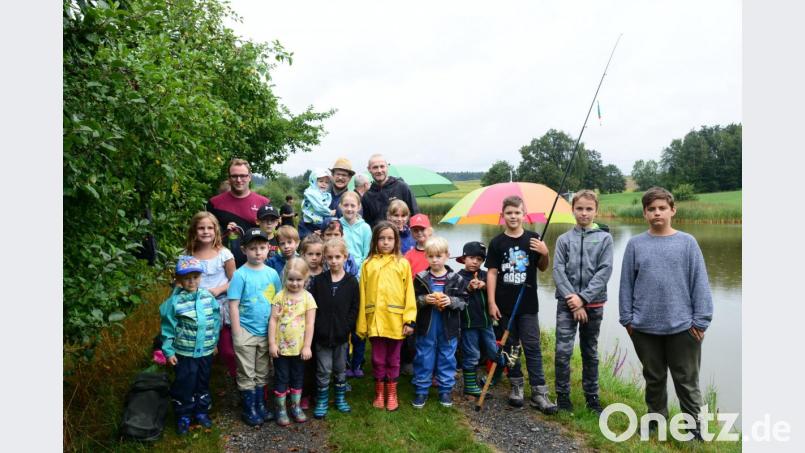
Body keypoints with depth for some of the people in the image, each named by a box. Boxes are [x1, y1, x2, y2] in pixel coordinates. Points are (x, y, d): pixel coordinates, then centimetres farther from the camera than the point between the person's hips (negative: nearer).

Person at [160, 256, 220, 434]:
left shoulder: (208, 297, -3)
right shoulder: (175, 301, -14)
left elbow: (215, 320, 7)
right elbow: (167, 327, -9)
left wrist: (214, 342, 11)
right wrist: (168, 351, -8)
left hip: (206, 351, 4)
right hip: (185, 352, -4)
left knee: (203, 383, 18)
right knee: (184, 385, 6)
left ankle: (202, 411, 36)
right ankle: (183, 416, 24)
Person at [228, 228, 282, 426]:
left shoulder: (272, 273, 1)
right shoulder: (240, 275, -11)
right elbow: (233, 305, -11)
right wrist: (237, 334, -12)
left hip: (266, 332, 4)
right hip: (246, 332, -4)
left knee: (262, 373, 17)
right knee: (247, 374, 8)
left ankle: (261, 406, 31)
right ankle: (249, 410, 21)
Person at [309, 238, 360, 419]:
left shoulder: (351, 281, -4)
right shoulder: (319, 280, -3)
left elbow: (354, 308, -2)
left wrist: (346, 327, -9)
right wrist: (317, 328, -9)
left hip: (342, 335, 1)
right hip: (322, 334, -1)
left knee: (340, 369, 15)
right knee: (323, 370, 6)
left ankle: (340, 397, 31)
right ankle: (322, 400, 21)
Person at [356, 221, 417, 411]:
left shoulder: (403, 264, 2)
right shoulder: (368, 264, 3)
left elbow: (409, 293, 0)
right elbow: (363, 295, 3)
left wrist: (410, 320, -7)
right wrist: (361, 324, 0)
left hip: (396, 320, 0)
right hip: (375, 321, 0)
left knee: (393, 359, 12)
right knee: (378, 359, 11)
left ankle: (392, 394, 26)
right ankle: (379, 394, 27)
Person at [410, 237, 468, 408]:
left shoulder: (456, 279, -3)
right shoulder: (420, 278, -4)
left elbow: (463, 301, -1)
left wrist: (451, 301, -18)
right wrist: (424, 300, -18)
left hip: (448, 329, 1)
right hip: (426, 328, 0)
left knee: (447, 359, 12)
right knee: (423, 359, 9)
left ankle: (445, 390, 26)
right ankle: (421, 390, 21)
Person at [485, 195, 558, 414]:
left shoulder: (533, 239, 0)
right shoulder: (497, 242, 0)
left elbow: (542, 268, 9)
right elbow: (492, 273, 0)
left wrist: (544, 254, -13)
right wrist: (491, 302, -4)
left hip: (528, 304, -1)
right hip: (505, 305, 1)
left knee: (532, 346, 0)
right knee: (510, 346, 11)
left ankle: (539, 392, 4)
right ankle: (516, 386, 25)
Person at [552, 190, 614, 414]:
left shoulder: (604, 238, 2)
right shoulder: (564, 239, 3)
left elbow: (604, 271, -6)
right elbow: (558, 271, -3)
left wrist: (583, 298, -14)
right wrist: (573, 301, -12)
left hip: (594, 304, 0)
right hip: (567, 304, 0)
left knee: (591, 352, 12)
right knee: (563, 350, -6)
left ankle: (592, 396, 24)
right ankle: (562, 395, 9)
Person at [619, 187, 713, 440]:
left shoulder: (687, 243, -3)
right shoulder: (635, 245, 1)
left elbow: (700, 283, -3)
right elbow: (626, 284, 3)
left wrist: (700, 320, -6)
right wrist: (627, 318, 1)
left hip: (682, 327, -1)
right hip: (645, 327, 2)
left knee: (687, 381, 9)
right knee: (654, 378, 17)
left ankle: (694, 425, 24)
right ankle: (656, 418, 34)